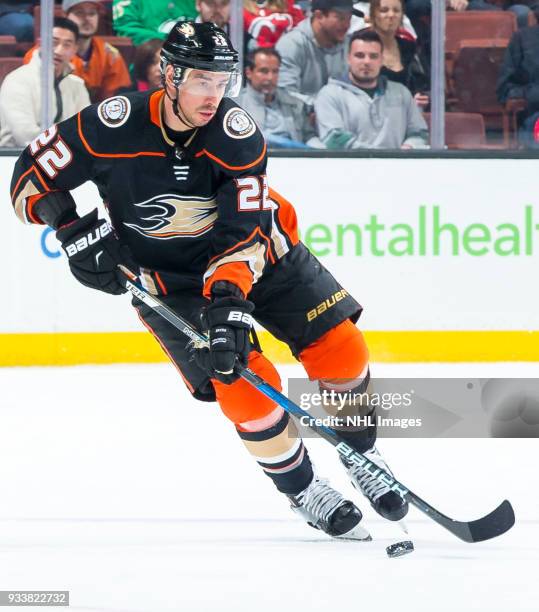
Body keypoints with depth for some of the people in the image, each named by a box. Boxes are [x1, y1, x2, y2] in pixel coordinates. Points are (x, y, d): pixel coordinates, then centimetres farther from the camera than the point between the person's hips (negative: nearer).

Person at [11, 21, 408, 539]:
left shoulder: (237, 135, -21)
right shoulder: (114, 127, -25)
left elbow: (245, 231, -25)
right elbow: (32, 175, -12)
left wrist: (229, 297, -40)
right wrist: (72, 229, -25)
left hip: (254, 256, 2)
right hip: (167, 280, -2)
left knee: (339, 350, -7)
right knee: (244, 385, -18)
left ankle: (363, 459, 20)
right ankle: (303, 492, 6)